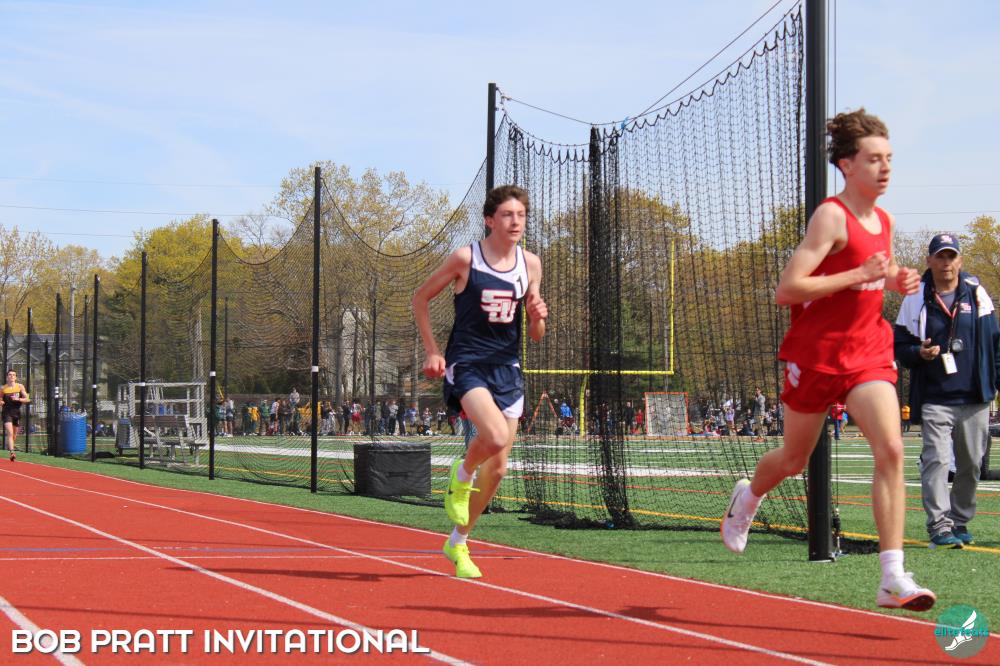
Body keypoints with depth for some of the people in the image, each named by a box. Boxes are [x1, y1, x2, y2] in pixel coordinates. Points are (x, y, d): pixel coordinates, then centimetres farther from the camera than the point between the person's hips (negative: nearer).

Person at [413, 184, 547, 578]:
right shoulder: (465, 258, -7)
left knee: (497, 468, 5)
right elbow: (421, 298, 5)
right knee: (496, 436, -30)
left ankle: (457, 543, 24)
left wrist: (538, 317, -12)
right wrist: (432, 351, -3)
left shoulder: (530, 264, 5)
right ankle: (461, 475, 4)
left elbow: (535, 335, 11)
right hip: (466, 364, -5)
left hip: (507, 368, 5)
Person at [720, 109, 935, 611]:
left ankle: (893, 579, -18)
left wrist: (897, 282, 5)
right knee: (794, 459, 13)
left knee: (891, 449, -16)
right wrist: (860, 275, -25)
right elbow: (787, 290, -21)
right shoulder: (831, 216, -14)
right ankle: (748, 497, 49)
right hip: (816, 354, -5)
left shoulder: (884, 221, 9)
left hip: (869, 352, 5)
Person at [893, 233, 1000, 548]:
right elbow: (899, 346, 7)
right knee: (936, 460, -12)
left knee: (971, 464, 7)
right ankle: (939, 526, -13)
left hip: (975, 399, 2)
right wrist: (919, 353, -14)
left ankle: (959, 522, 20)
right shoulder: (915, 299, 3)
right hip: (935, 400, -2)